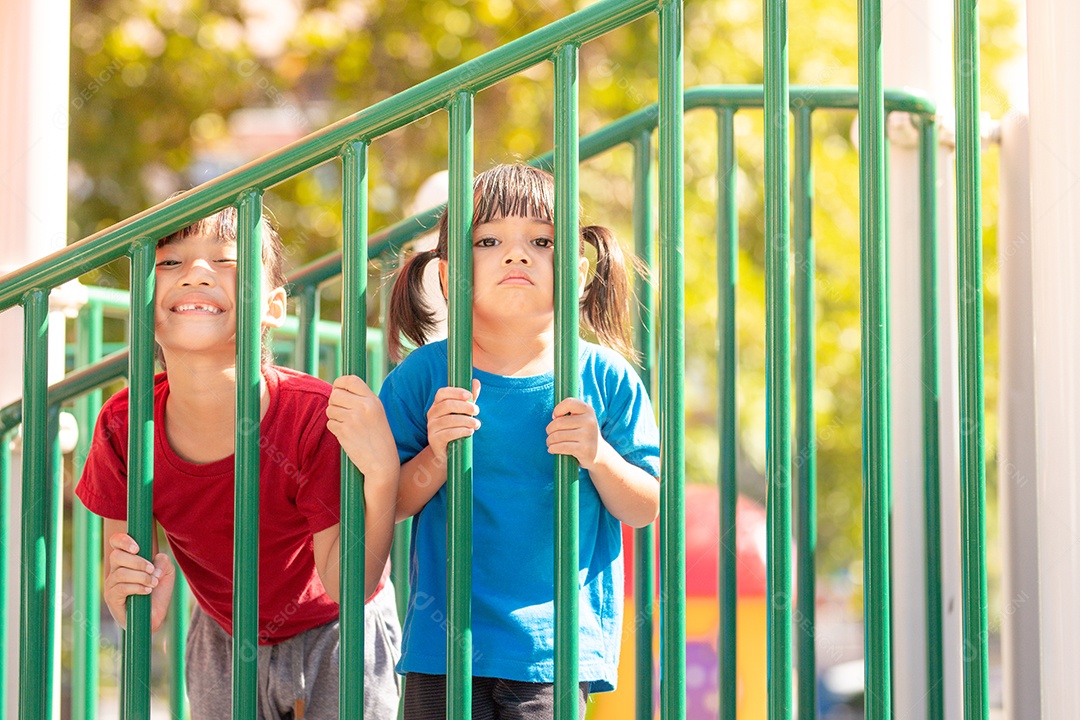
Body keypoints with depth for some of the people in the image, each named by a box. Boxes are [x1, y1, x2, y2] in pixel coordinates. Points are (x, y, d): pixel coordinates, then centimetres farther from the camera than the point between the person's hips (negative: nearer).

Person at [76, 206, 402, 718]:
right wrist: (135, 607, -33)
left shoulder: (317, 420, -32)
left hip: (334, 637, -3)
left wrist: (381, 480, -44)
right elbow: (121, 568, -9)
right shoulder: (123, 427, -22)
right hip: (223, 640, 3)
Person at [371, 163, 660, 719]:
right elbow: (388, 506, 2)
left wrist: (598, 457, -14)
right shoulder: (425, 376, 0)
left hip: (558, 648, -1)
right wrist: (435, 459, -16)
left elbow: (647, 510, 3)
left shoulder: (604, 379, 0)